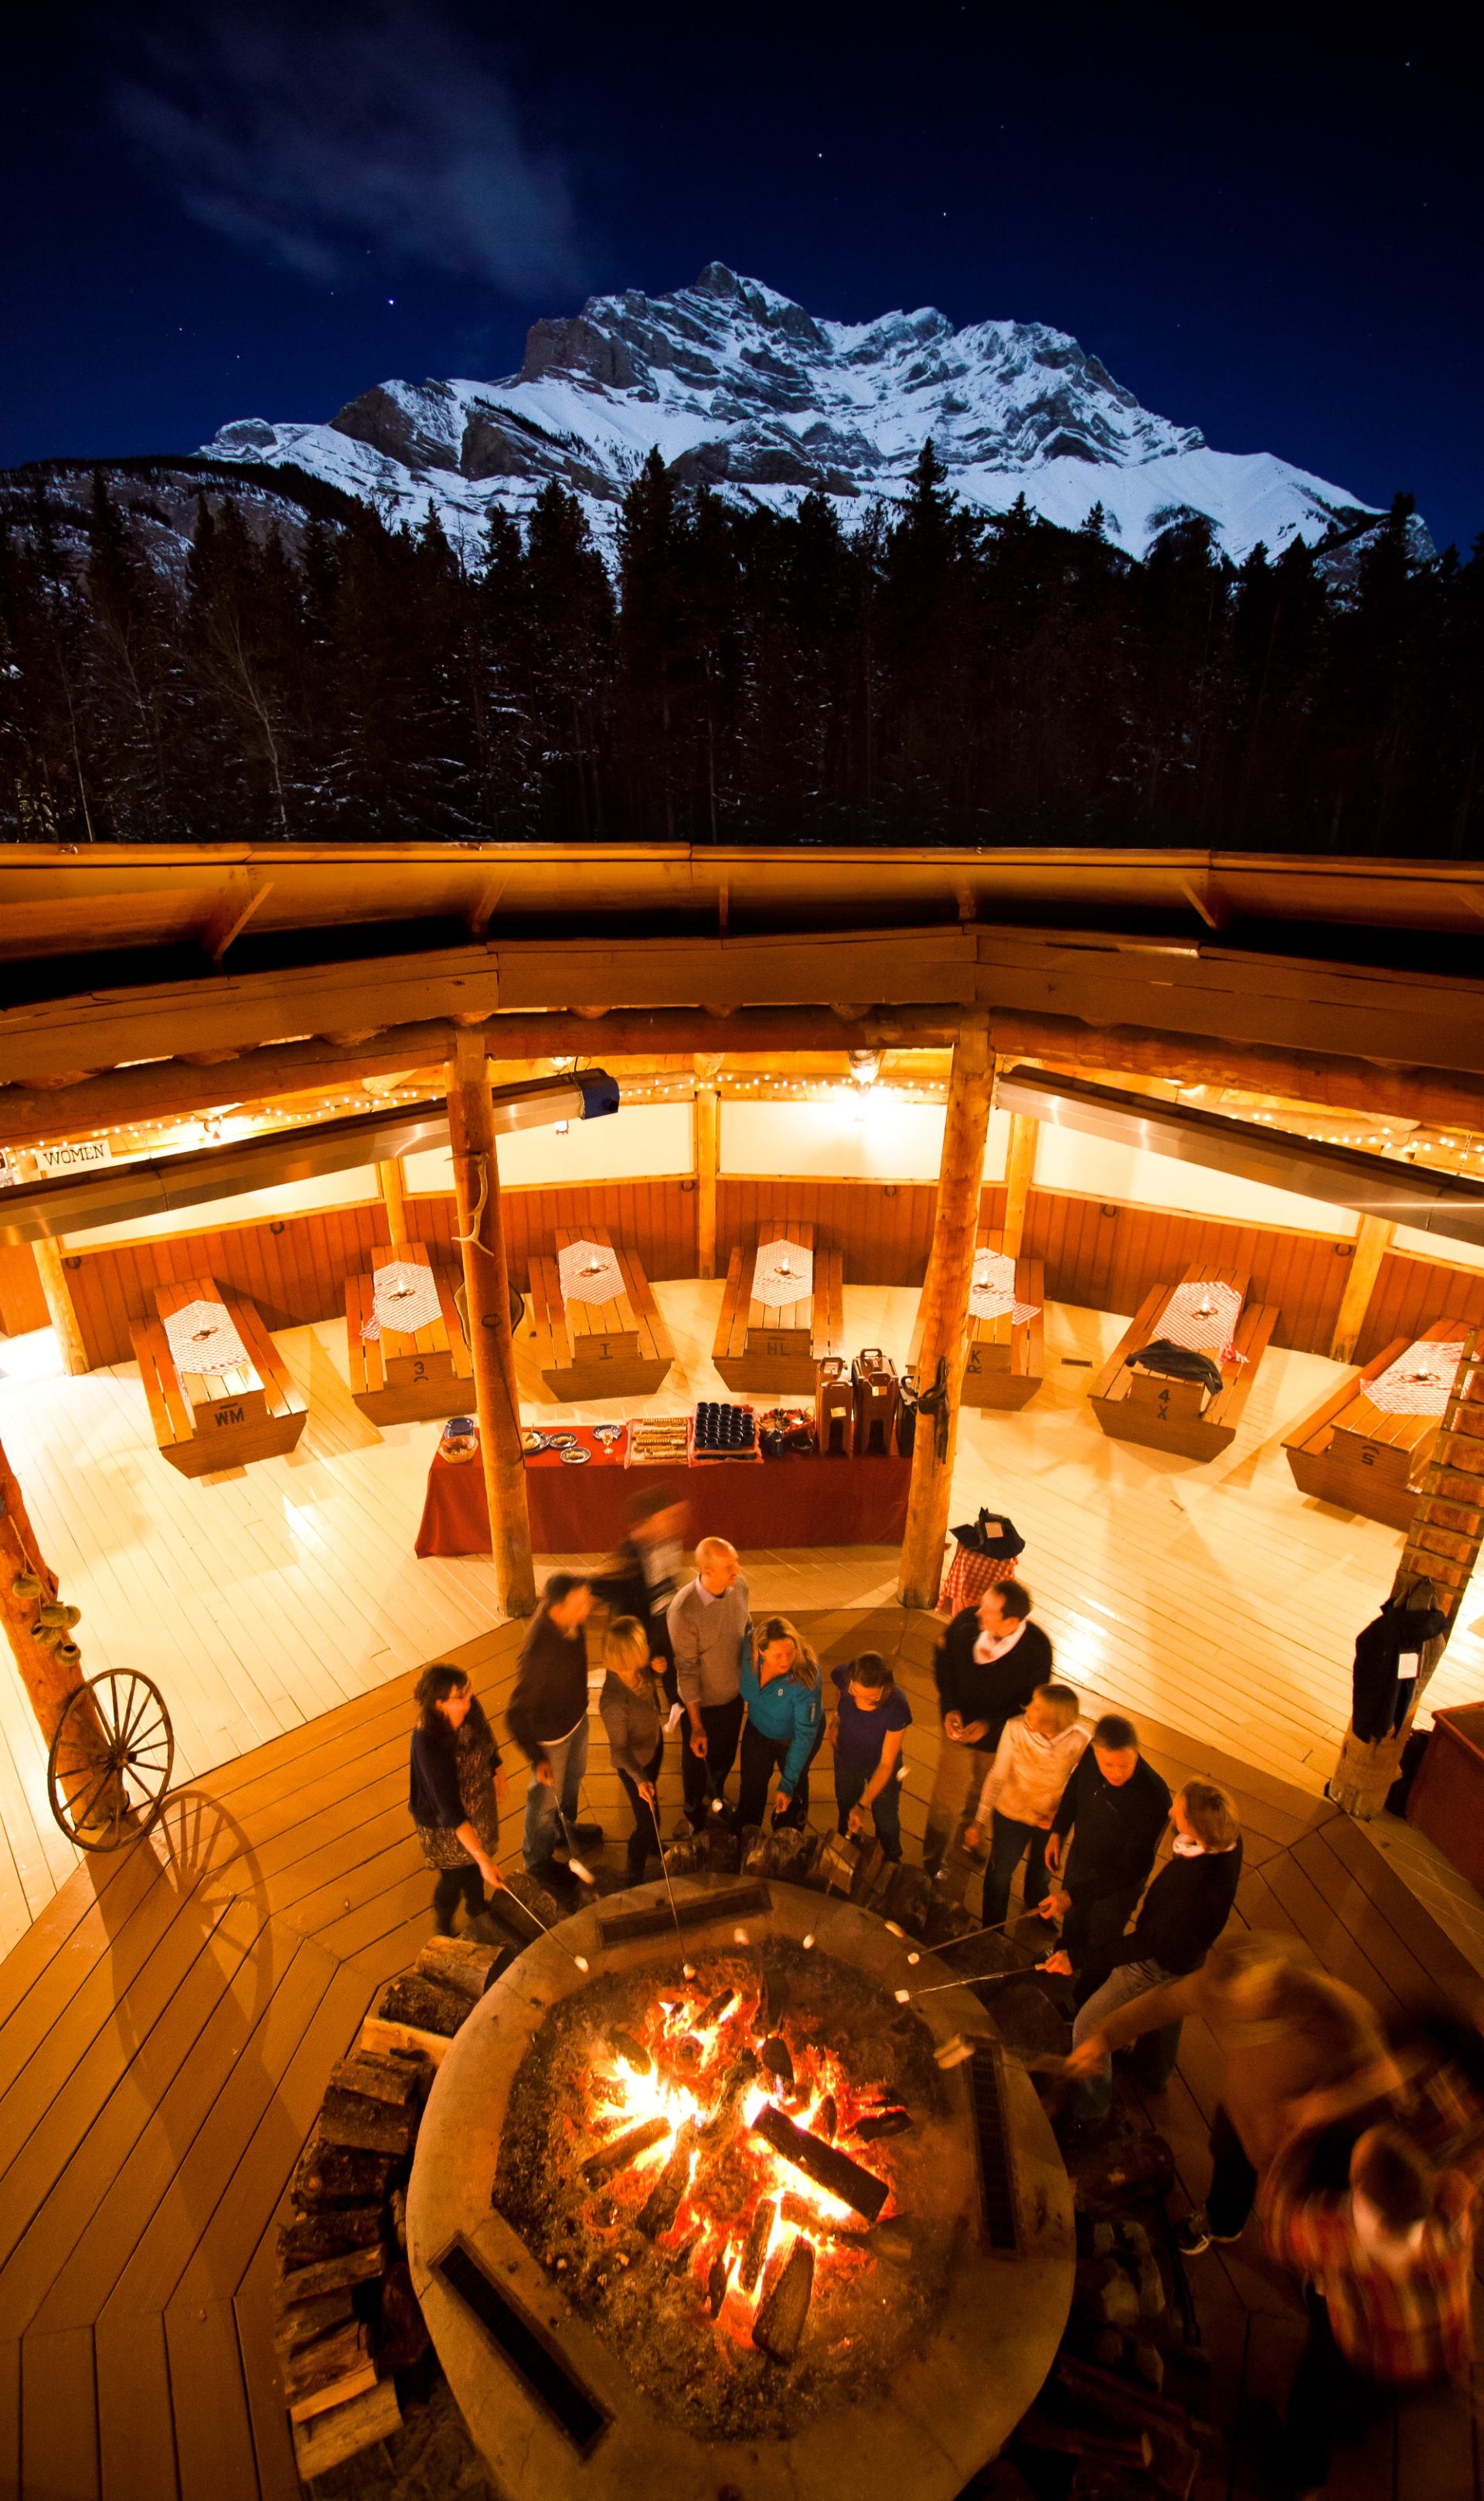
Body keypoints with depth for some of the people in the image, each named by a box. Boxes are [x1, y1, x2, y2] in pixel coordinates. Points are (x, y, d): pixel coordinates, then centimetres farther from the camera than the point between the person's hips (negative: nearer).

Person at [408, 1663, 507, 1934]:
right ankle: (444, 1932, 54)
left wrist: (497, 1774, 15)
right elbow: (450, 1810, -36)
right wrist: (483, 1859, -35)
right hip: (447, 1825, -5)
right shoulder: (428, 1742, -40)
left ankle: (476, 1911, 60)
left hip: (481, 1804, 5)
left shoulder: (471, 1708, -23)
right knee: (455, 1878, 22)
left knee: (474, 1865, 29)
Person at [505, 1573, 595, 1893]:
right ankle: (538, 1862, 50)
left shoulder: (571, 1618, -25)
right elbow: (516, 1713, -30)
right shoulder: (539, 1651, -43)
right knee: (547, 1798, 21)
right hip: (551, 1733, -6)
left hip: (577, 1715, 7)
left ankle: (567, 1830, 62)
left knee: (573, 1778, 32)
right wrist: (536, 1759, -21)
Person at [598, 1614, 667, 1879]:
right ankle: (635, 1878, 40)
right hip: (634, 1762, -7)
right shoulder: (614, 1701, -42)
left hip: (654, 1744, 7)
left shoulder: (639, 1669, -23)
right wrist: (639, 1779, -37)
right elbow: (619, 1747, -27)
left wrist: (658, 1668, -14)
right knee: (647, 1820, 12)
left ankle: (652, 1844, 61)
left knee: (651, 1807, 32)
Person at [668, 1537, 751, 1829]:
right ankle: (695, 1817, 52)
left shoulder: (739, 1585, -20)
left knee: (725, 1756, 30)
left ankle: (717, 1796, 61)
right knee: (697, 1762, 23)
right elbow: (687, 1671, -24)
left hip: (735, 1694, 5)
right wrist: (696, 1726, -15)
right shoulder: (683, 1610, -35)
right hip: (703, 1703, -4)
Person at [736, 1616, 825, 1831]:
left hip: (792, 1738, -3)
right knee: (751, 1785, 23)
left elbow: (805, 1734, -30)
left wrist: (788, 1784, -28)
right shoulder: (749, 1650, -32)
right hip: (758, 1730, 3)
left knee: (795, 1787, 25)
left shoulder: (805, 1678, -41)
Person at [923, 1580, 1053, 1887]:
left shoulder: (1037, 1649, -29)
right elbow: (943, 1661, -7)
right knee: (945, 1803, 12)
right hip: (959, 1729, 0)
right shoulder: (966, 1621, -26)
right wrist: (949, 1709, -15)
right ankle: (931, 1866, 38)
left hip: (999, 1739, 0)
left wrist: (991, 1724, -23)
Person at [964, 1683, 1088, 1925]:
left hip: (1051, 1821, 2)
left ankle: (1037, 1906, 66)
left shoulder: (1080, 1740, -30)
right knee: (1000, 1873, 21)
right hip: (1011, 1815, -1)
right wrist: (980, 1821, -17)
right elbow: (997, 1776, -20)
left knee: (1042, 1872, 31)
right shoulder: (1015, 1729, -32)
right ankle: (991, 1931, 50)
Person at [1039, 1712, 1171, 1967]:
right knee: (1071, 1921, 32)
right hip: (1079, 1858, 4)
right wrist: (1057, 1831, -1)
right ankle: (1065, 1960, 62)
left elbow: (1132, 1869, -32)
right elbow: (1075, 1787, 1)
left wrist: (1073, 1895, -34)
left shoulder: (1153, 1798, -40)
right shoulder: (1091, 1756, -25)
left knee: (1101, 1946, 24)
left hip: (1117, 1883, -4)